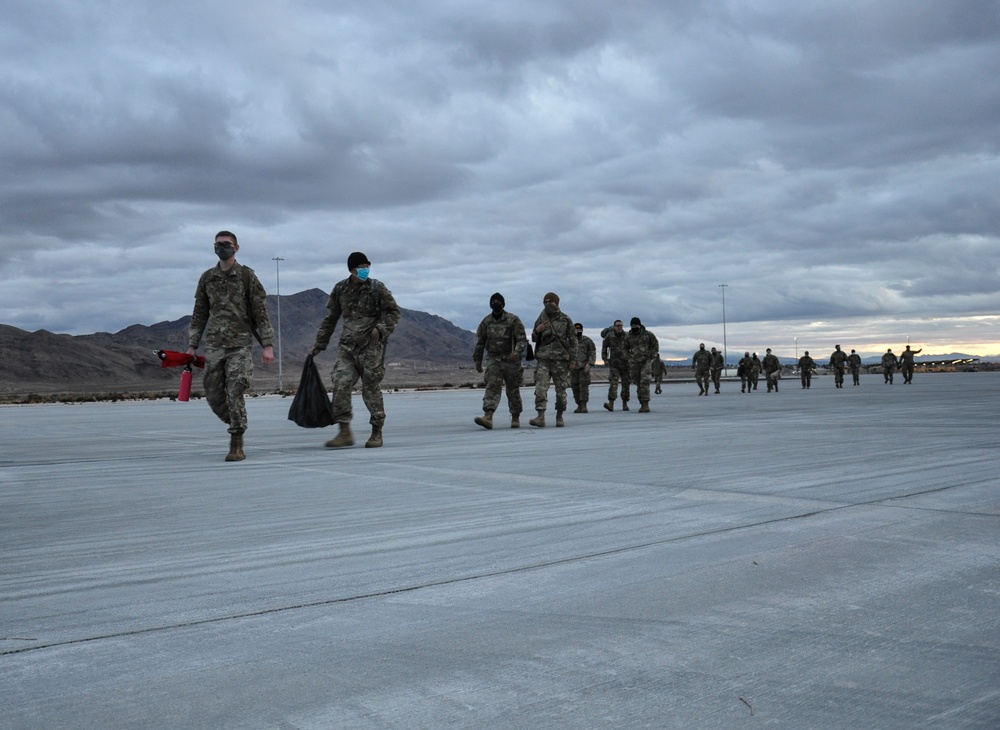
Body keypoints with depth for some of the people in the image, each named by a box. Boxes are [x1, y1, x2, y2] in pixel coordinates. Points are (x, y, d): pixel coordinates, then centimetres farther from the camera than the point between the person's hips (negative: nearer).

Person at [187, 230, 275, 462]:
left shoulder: (247, 277, 0)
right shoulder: (207, 278, 11)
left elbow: (261, 313, -2)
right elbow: (199, 315, 16)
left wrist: (268, 345, -9)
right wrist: (192, 346, 11)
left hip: (241, 345, -4)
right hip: (214, 345, 4)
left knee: (234, 393, -13)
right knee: (213, 395, 3)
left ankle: (236, 445, -5)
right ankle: (237, 427, 28)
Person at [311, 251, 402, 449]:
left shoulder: (377, 288, -2)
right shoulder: (340, 289, 8)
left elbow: (394, 312, 2)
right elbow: (330, 318, 16)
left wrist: (381, 329, -14)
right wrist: (320, 343, 16)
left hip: (371, 347, -3)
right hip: (347, 346, 3)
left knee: (371, 389, 0)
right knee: (340, 385, -10)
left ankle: (377, 433, 13)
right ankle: (345, 432, -4)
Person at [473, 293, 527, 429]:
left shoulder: (513, 320, -3)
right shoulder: (486, 322, 6)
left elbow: (522, 339, -9)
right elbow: (480, 342, 13)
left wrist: (516, 352, -27)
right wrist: (477, 361, 12)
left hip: (511, 360, -2)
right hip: (493, 360, 2)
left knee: (513, 390, 7)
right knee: (492, 387, -13)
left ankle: (515, 418, 20)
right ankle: (488, 417, -25)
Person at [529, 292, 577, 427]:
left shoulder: (565, 320, 4)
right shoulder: (541, 319, 11)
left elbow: (572, 340, 4)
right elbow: (535, 339, 17)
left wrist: (573, 360, -1)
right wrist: (537, 330, -6)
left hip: (560, 359, -1)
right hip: (543, 359, 2)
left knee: (561, 390, 1)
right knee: (540, 388, -12)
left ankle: (559, 417, 14)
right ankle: (540, 417, -16)